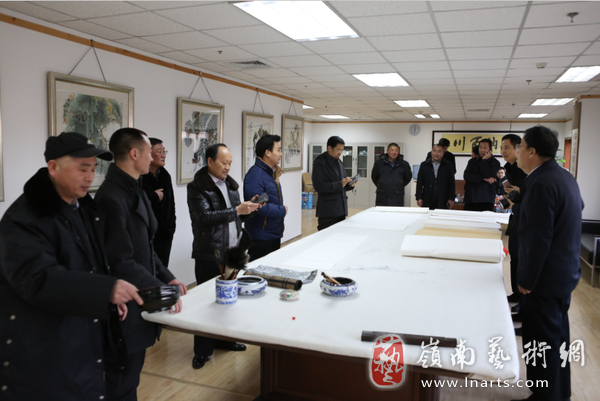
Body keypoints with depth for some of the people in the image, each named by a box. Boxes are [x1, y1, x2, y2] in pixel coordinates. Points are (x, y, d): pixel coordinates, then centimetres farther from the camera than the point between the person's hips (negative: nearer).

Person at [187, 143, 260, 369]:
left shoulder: (230, 184, 12)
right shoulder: (197, 187, -9)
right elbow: (205, 217, -21)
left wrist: (248, 209, -4)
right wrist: (236, 210, -24)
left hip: (231, 251, 6)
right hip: (209, 253, -6)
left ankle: (224, 339, 32)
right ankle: (202, 351, 17)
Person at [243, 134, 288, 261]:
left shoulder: (270, 173, 12)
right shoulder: (255, 175, -20)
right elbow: (258, 206, -28)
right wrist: (282, 210, -16)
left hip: (274, 235, 10)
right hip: (261, 239, -10)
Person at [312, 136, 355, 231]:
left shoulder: (339, 163, 17)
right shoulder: (320, 163, -8)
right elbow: (318, 186, -17)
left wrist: (350, 184, 0)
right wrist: (340, 184, -21)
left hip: (341, 209, 7)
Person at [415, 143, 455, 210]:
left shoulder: (448, 166, 8)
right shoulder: (424, 165, 9)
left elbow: (451, 183, 6)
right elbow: (419, 182, 6)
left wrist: (451, 198, 0)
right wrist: (419, 198, -1)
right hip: (427, 201, 1)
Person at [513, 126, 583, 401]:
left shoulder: (541, 183, -24)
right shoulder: (564, 176, 8)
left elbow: (539, 239, -25)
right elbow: (578, 207, 26)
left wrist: (526, 280, -17)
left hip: (546, 277, -10)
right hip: (565, 272, 10)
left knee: (542, 340, 1)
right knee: (557, 335, 21)